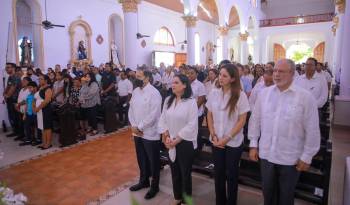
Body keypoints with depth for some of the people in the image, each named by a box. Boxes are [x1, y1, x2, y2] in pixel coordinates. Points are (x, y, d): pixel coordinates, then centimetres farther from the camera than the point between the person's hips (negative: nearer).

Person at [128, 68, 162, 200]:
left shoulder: (154, 93, -16)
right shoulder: (135, 91, 7)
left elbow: (152, 115, -21)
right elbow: (131, 109, 8)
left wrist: (139, 127, -16)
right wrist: (133, 125, -6)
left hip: (150, 134, -7)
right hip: (137, 133, 7)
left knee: (153, 161, 10)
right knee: (141, 159, 21)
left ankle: (154, 185, 29)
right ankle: (144, 181, 42)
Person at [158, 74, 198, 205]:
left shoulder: (191, 102, -12)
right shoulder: (168, 100, 6)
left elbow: (192, 125, -17)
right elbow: (162, 119, 5)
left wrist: (177, 139, -16)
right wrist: (166, 136, -8)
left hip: (185, 143, -5)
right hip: (171, 143, 5)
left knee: (185, 172, 10)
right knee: (174, 171, 18)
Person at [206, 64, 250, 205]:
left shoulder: (240, 95, -11)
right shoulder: (213, 94, -2)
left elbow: (242, 120, -10)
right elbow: (209, 116, 4)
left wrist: (227, 138, -13)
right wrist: (213, 135, -5)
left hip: (234, 142, -3)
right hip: (216, 141, 3)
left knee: (232, 174, 12)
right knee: (218, 172, 14)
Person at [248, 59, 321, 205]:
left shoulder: (305, 97, -11)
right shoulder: (264, 93, -1)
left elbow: (312, 130, -8)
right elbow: (255, 120, 4)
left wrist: (306, 157, -5)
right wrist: (253, 145, 4)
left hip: (290, 158, -2)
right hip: (266, 154, 3)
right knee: (268, 193, 21)